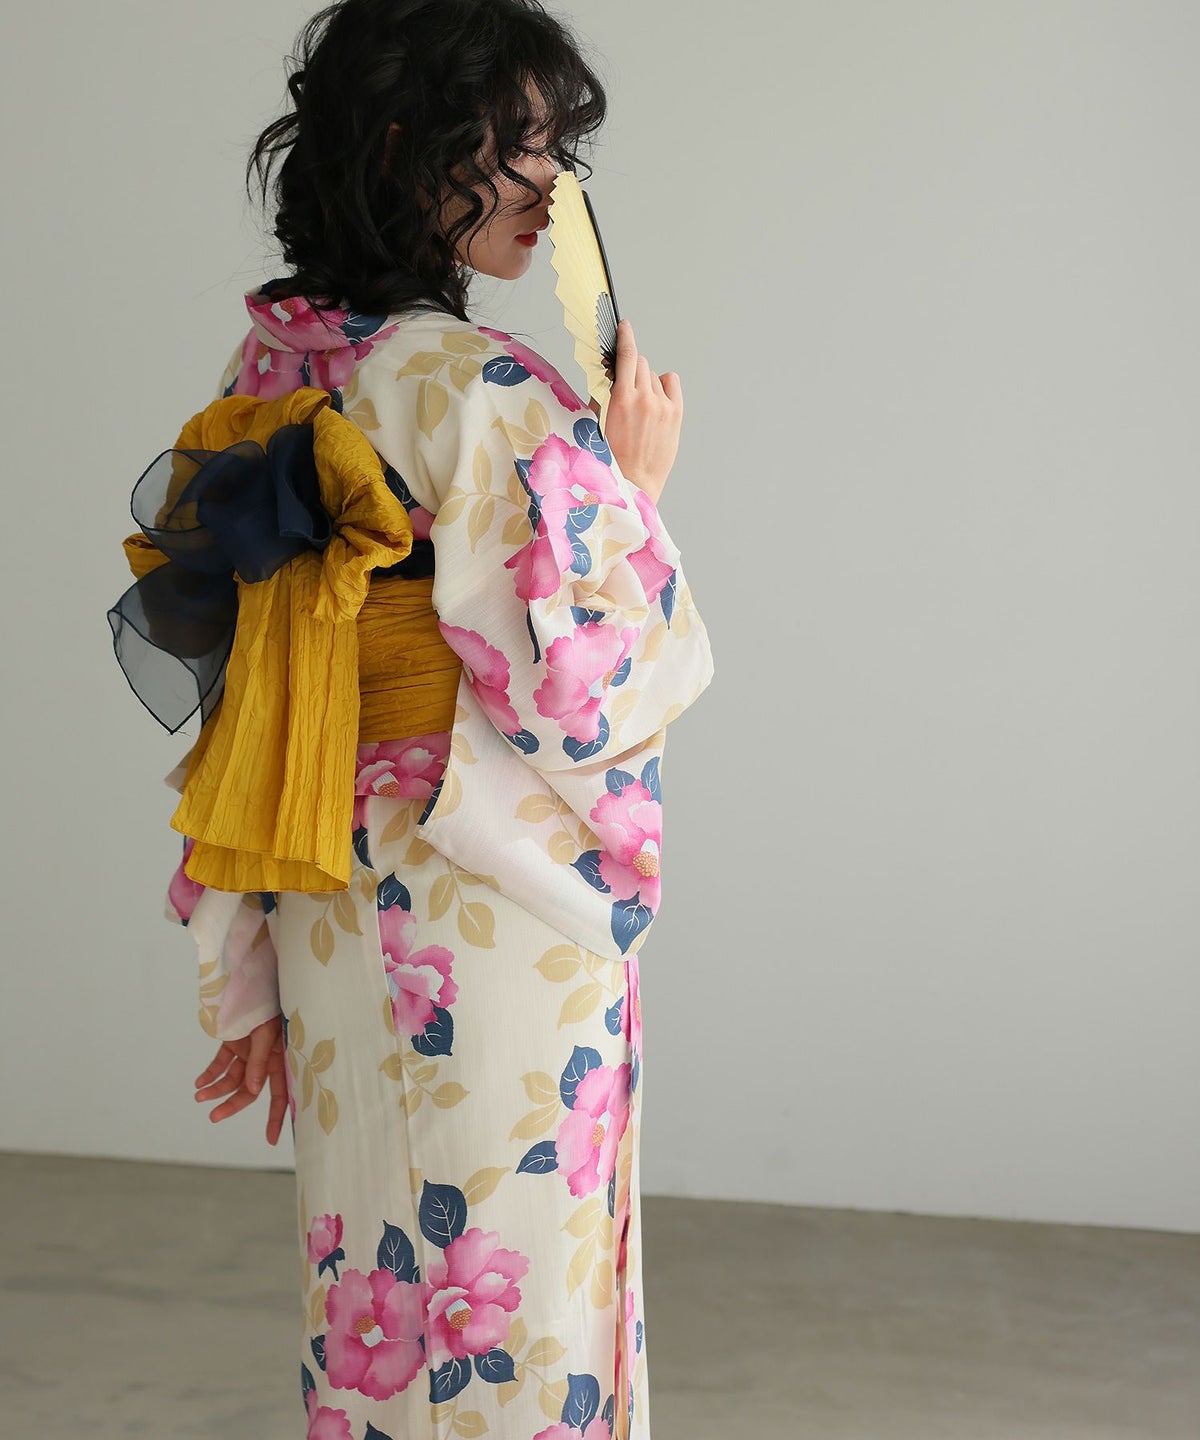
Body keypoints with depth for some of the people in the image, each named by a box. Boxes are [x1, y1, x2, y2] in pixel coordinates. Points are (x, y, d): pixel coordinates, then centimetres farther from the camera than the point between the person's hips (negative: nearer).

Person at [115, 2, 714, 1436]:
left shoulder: (264, 382, 6)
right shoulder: (480, 391, -18)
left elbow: (231, 718, 8)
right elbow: (581, 692, -19)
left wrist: (249, 985, 14)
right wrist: (637, 484, -4)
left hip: (330, 930, 8)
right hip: (501, 937, -8)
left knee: (375, 1307, 19)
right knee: (513, 1313, 7)